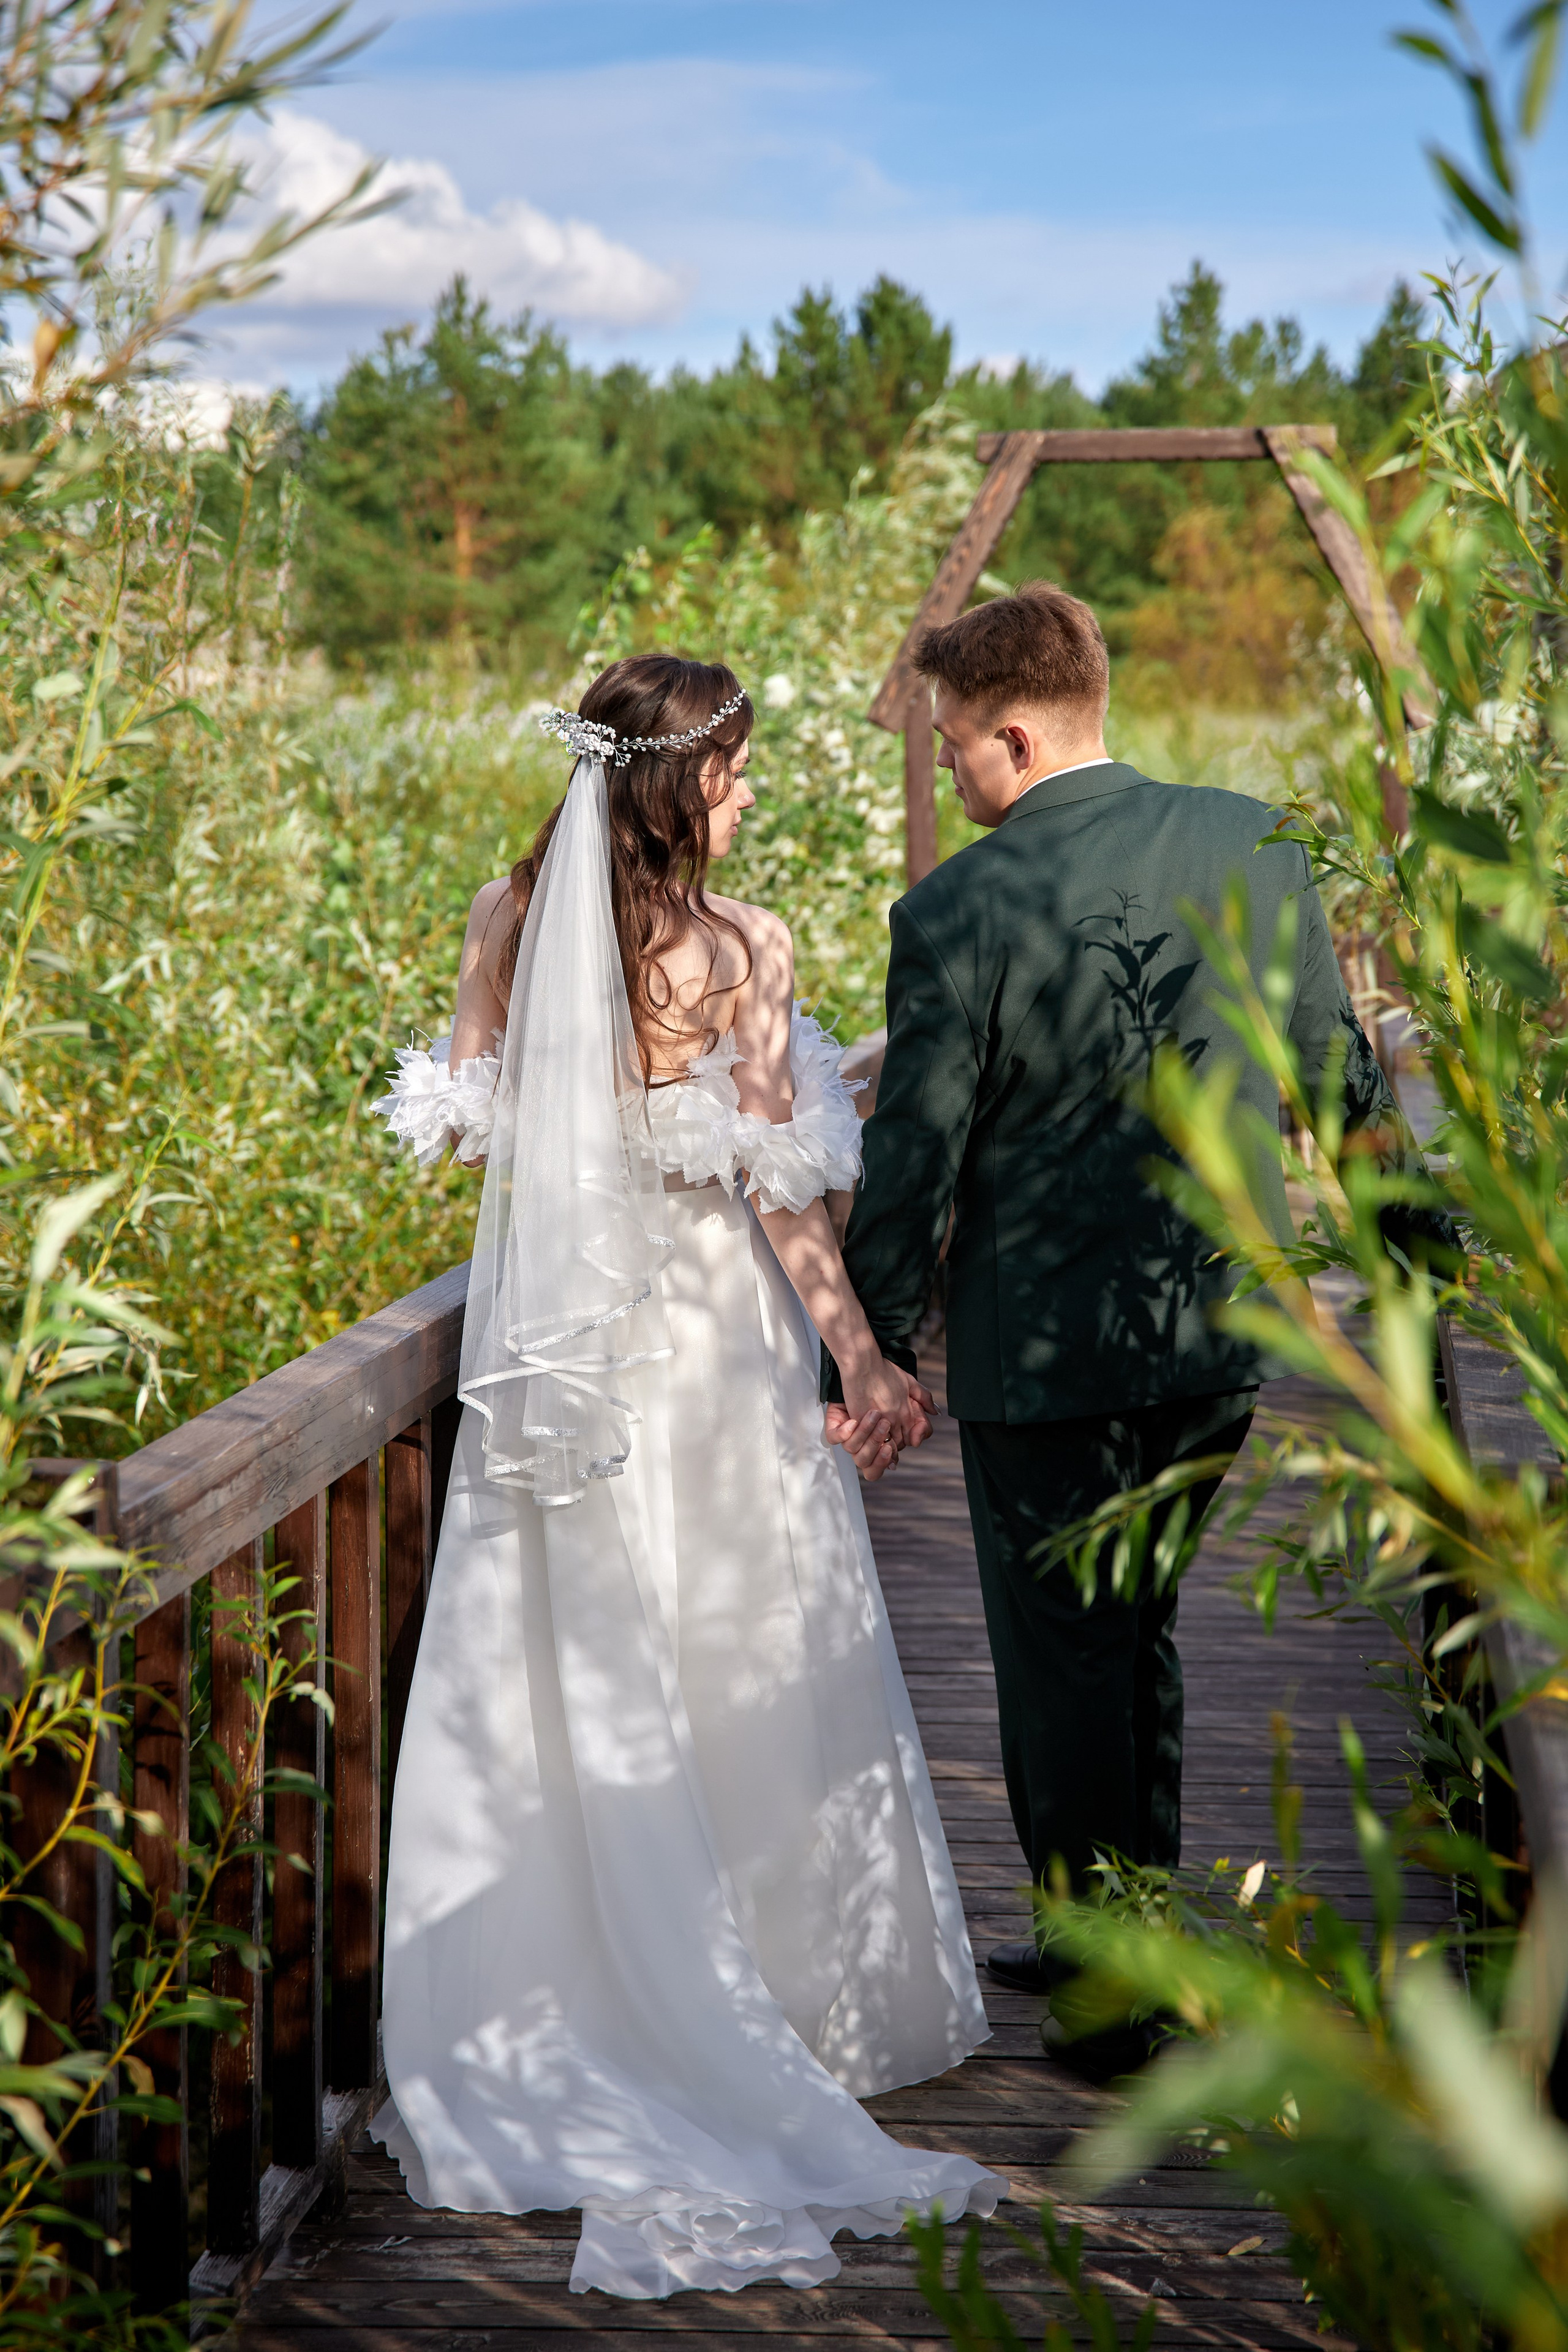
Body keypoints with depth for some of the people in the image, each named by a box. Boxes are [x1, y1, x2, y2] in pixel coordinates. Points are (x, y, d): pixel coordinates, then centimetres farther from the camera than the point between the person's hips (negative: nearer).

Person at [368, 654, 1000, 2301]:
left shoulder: (509, 921, -2)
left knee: (561, 1672, 10)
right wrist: (861, 1357, -11)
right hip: (708, 1343, -3)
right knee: (737, 1663, 9)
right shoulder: (742, 950, -14)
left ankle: (557, 1998, 15)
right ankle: (782, 1977, 19)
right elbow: (778, 1189, -15)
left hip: (555, 1351, 4)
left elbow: (463, 1119, 7)